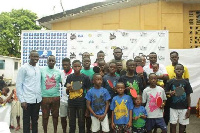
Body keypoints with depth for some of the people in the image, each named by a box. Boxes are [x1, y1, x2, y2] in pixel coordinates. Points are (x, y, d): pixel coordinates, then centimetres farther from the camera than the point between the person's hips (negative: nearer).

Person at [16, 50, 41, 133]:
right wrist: (22, 100, -12)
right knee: (26, 122, 5)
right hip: (27, 100, -5)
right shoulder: (24, 68, -6)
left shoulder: (39, 69, 9)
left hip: (38, 99, 5)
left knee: (35, 121, 15)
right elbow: (18, 85, -7)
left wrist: (41, 96, 7)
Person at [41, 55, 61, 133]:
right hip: (45, 97, -1)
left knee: (55, 115, 11)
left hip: (56, 97, 1)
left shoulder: (58, 72, 4)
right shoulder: (42, 70, 0)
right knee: (45, 116, 7)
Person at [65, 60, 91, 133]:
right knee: (71, 124, 11)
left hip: (81, 103, -2)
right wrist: (68, 88, -13)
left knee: (81, 123, 9)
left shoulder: (85, 77, -3)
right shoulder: (69, 77, 3)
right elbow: (67, 92, 10)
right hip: (71, 103, 2)